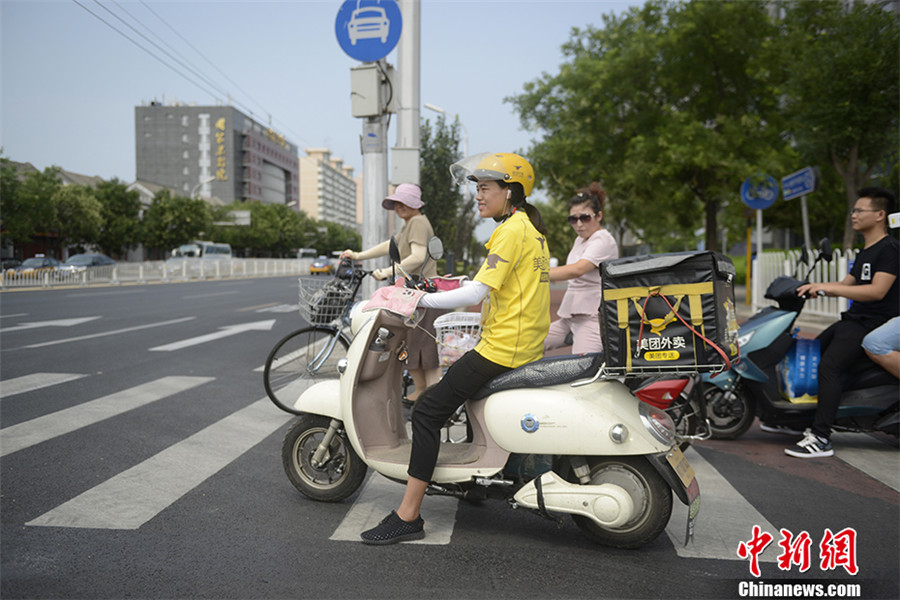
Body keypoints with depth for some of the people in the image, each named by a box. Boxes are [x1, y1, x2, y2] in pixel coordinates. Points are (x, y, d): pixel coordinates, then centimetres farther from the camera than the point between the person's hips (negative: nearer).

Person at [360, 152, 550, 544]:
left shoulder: (512, 230, -13)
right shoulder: (531, 227, 16)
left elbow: (477, 292, -21)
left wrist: (420, 300, -16)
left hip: (503, 347, -11)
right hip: (528, 345, 11)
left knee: (427, 411, -11)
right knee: (457, 380, 31)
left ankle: (408, 517, -9)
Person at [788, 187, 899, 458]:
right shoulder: (865, 252, 19)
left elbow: (877, 291, -24)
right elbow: (847, 284, 23)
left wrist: (828, 287, -28)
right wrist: (812, 286, 8)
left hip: (873, 324, -10)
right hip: (853, 319, 11)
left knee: (828, 365, -25)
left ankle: (821, 439, -25)